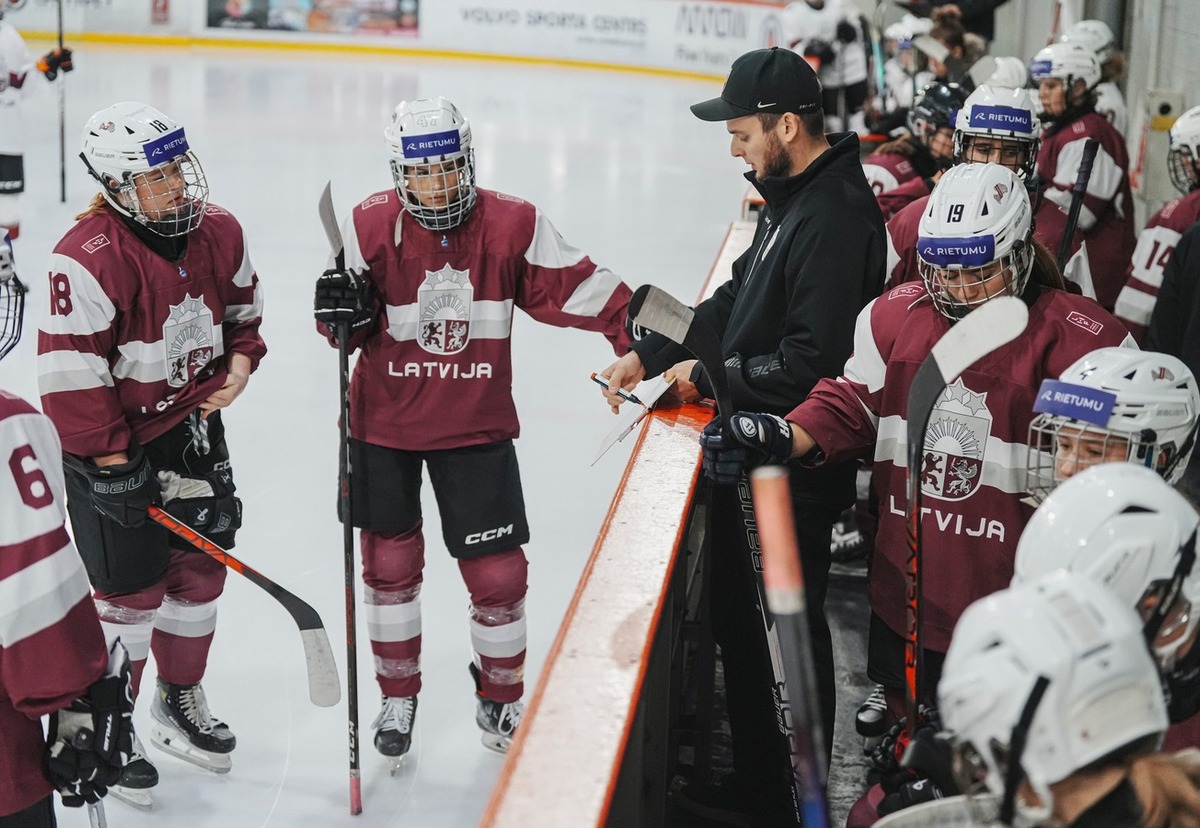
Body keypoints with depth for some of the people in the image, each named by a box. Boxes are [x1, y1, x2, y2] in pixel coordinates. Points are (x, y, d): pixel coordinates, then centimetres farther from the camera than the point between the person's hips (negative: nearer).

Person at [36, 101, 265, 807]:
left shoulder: (218, 232, -5)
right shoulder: (89, 259, -27)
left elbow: (243, 301, 15)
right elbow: (70, 371, -24)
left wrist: (240, 360, -4)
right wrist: (110, 457, -19)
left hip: (193, 425, 7)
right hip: (111, 439, -7)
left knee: (201, 570, 16)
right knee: (130, 591, 1)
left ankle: (180, 703, 39)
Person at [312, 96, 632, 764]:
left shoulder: (513, 225, -10)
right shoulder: (371, 227, -9)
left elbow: (575, 287, -7)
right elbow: (352, 333, -1)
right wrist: (342, 313, -23)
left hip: (476, 426, 0)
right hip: (385, 423, 0)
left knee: (498, 571, 1)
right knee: (391, 561, 11)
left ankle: (502, 699, 25)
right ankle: (398, 696, 31)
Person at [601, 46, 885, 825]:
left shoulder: (835, 218, -23)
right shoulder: (792, 197, 9)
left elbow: (813, 360, -27)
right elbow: (734, 303, 17)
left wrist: (709, 377, -15)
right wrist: (651, 354, 8)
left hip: (796, 470, -10)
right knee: (740, 620, 20)